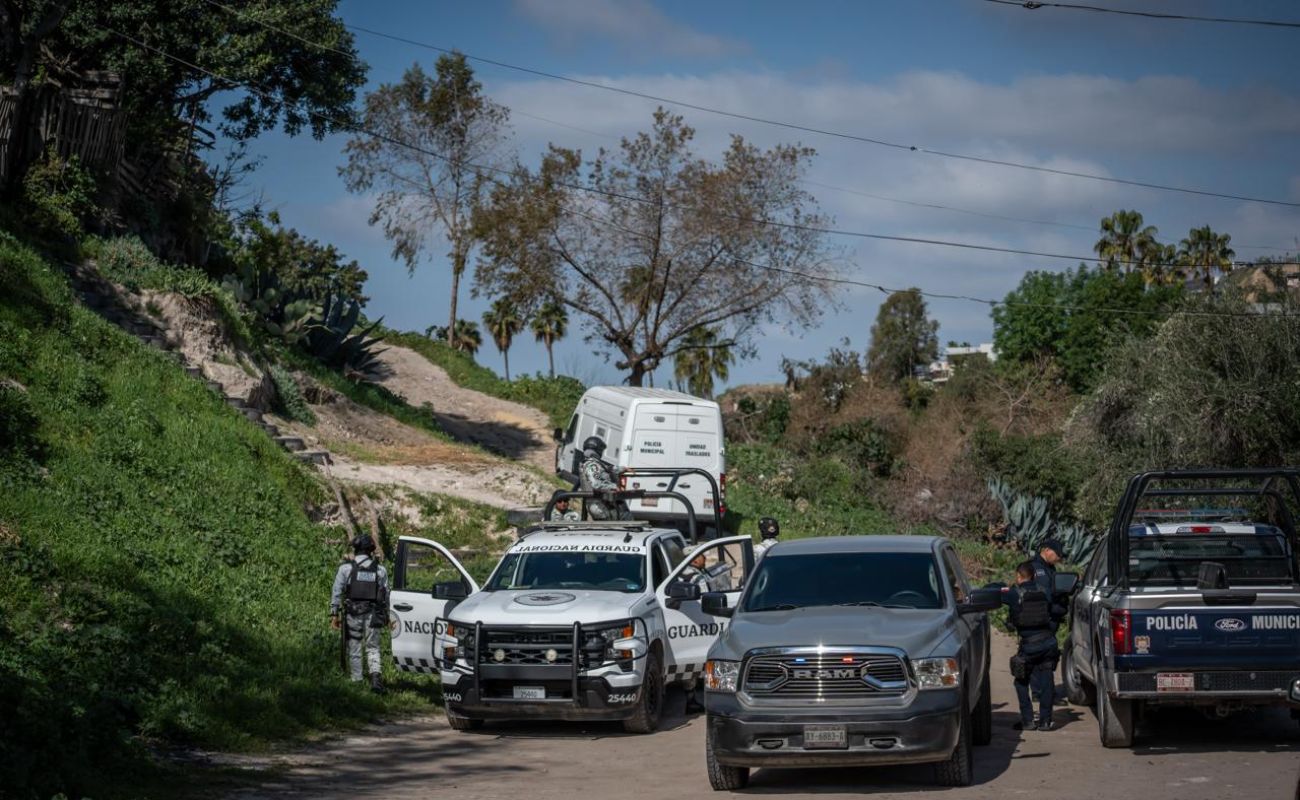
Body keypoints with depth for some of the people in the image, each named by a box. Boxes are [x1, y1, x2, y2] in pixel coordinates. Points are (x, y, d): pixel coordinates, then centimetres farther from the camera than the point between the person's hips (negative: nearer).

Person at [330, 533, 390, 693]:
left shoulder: (346, 568, -1)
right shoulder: (380, 569, 7)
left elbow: (337, 592, -2)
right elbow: (386, 595, 10)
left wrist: (334, 614, 2)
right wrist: (386, 615, 18)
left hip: (353, 613, -2)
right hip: (373, 614, 2)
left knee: (354, 648, 8)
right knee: (373, 647, 6)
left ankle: (357, 681, 9)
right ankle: (375, 675, -16)